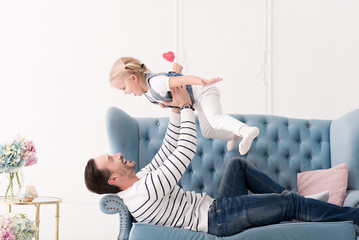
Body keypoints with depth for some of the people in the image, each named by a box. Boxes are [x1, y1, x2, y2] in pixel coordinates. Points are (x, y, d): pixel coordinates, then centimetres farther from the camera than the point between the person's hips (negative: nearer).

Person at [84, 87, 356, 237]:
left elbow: (169, 149, 14)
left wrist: (176, 110, 4)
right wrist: (185, 106, -18)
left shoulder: (141, 179, 6)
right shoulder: (145, 190, -27)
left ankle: (288, 197, 22)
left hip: (216, 206, 11)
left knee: (238, 164, 26)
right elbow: (187, 150, -28)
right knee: (291, 205, -13)